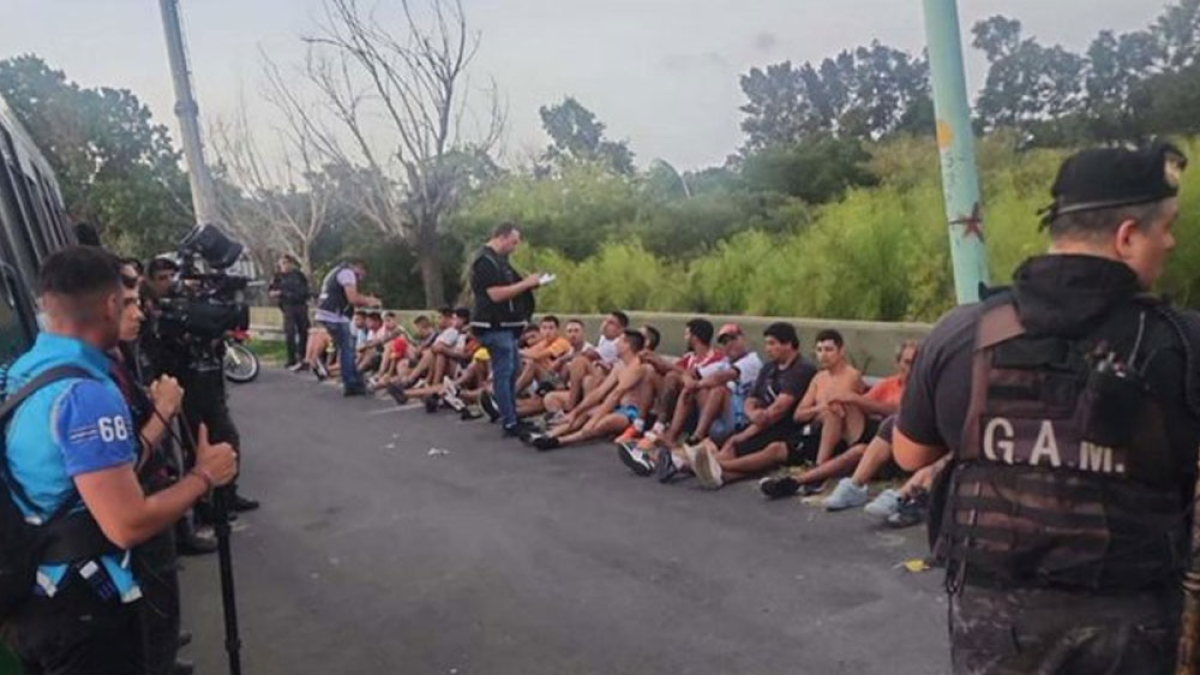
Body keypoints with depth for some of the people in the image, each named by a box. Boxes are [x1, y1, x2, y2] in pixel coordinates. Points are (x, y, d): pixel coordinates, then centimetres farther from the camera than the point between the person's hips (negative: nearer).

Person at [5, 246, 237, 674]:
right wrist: (204, 475, -14)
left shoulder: (19, 374, 3)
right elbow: (128, 525, -28)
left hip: (26, 598, 9)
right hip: (83, 607, -9)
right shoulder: (88, 394, -26)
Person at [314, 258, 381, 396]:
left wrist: (366, 301, 16)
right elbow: (353, 298, -18)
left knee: (345, 349, 16)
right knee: (347, 350, -4)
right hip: (335, 316, -10)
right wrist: (369, 300, 0)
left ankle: (355, 382, 21)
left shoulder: (338, 271, 25)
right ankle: (351, 385, -2)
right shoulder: (348, 272, -8)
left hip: (328, 314, 10)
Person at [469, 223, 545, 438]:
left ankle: (512, 418, 23)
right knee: (503, 373, -8)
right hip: (495, 326, -11)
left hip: (506, 325, 11)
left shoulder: (499, 260, 17)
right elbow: (496, 294, -23)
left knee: (512, 371, 15)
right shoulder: (485, 261, -15)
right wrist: (526, 283, -18)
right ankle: (509, 423, -6)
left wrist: (529, 283, 10)